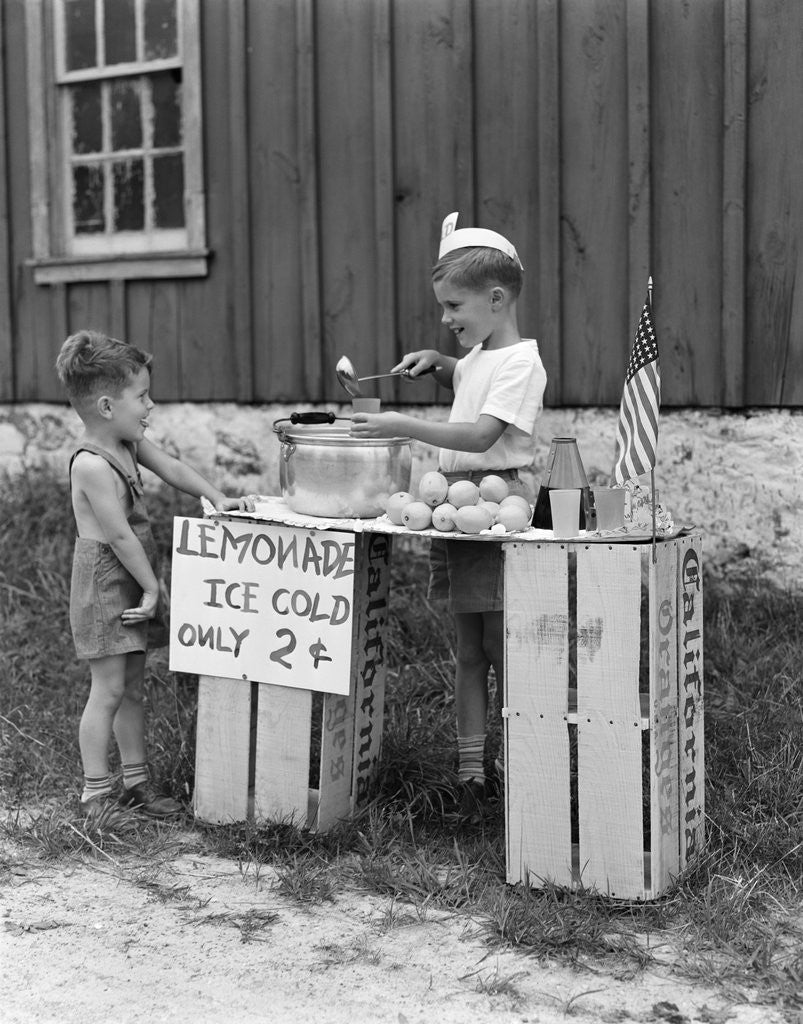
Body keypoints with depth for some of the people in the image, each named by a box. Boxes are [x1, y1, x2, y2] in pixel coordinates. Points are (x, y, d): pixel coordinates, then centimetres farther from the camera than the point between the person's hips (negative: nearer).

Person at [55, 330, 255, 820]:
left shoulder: (130, 443, 5)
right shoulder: (91, 465, -23)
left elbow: (172, 468, 15)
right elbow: (119, 536, -22)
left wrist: (219, 498, 3)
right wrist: (153, 587, -16)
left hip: (133, 584, 9)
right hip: (104, 586, -9)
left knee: (133, 687, 14)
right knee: (108, 691, -3)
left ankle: (137, 781, 23)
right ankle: (96, 793, 8)